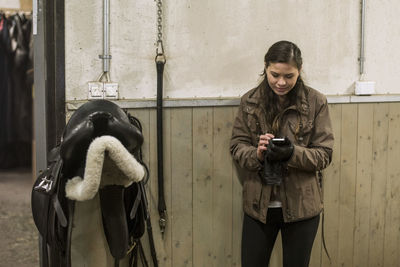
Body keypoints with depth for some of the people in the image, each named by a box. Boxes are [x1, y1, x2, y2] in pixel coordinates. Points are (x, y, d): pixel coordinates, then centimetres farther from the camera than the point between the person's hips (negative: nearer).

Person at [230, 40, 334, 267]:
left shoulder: (316, 102, -7)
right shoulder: (250, 101, -1)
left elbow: (324, 154, -7)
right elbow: (237, 146, 0)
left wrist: (293, 153, -26)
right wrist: (256, 154, -23)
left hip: (301, 206, -1)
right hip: (258, 205, 1)